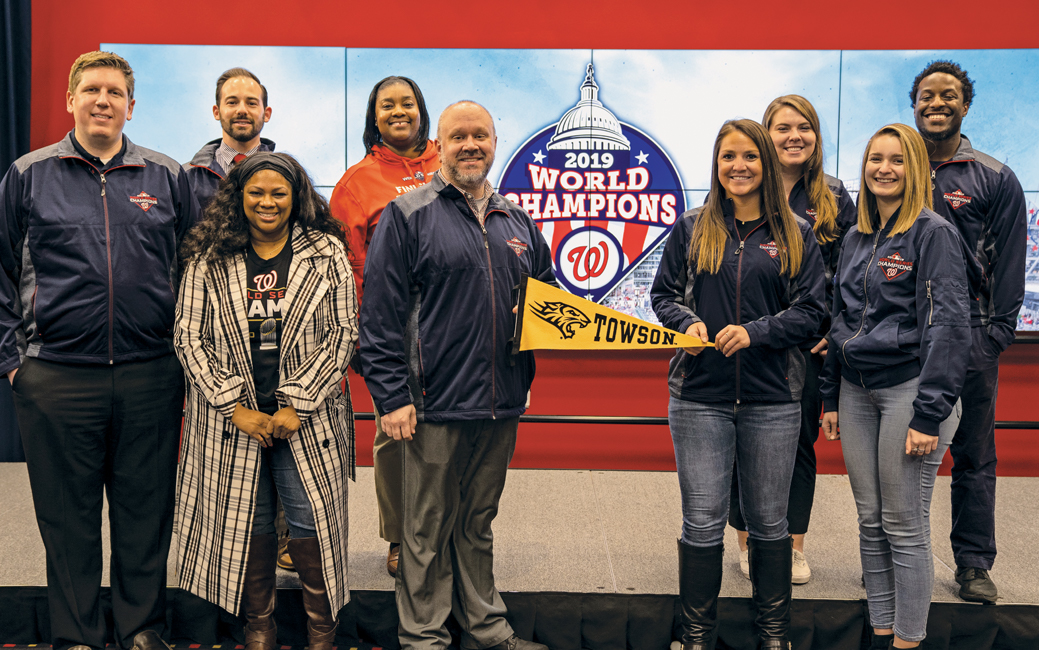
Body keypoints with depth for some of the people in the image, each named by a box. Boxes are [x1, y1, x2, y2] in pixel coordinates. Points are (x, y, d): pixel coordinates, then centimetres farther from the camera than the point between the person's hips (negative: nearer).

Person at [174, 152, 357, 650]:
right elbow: (189, 336, 0)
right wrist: (237, 408, -9)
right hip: (233, 418, 1)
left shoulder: (327, 254, 2)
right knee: (246, 519, 8)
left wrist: (296, 406, -9)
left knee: (311, 518, 0)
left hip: (307, 417, -1)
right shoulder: (208, 259, 4)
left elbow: (342, 335, -2)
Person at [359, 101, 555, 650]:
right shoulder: (407, 215, -4)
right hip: (436, 403, -5)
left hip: (502, 404, 5)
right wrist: (391, 397, -13)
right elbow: (379, 315, -8)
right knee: (428, 529, 6)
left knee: (478, 522, 18)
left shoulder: (516, 220, 13)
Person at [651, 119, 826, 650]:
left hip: (772, 398, 0)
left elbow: (810, 311, 0)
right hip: (700, 394, 0)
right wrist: (688, 323, -11)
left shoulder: (795, 235, 4)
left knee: (768, 521, 12)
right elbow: (664, 294, 9)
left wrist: (756, 331, -15)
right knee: (702, 522, 4)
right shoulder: (691, 228, 6)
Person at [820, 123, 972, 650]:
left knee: (904, 527, 0)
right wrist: (831, 398, 15)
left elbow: (949, 324, -14)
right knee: (870, 522, 12)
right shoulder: (855, 239, 13)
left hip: (908, 388, -6)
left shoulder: (933, 233, -8)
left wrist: (930, 413, -19)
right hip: (858, 391, 7)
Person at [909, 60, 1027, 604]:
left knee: (973, 455, 5)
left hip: (969, 333, -1)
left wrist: (998, 331, -5)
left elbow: (1008, 261, 3)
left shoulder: (996, 180, 5)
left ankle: (973, 564, 15)